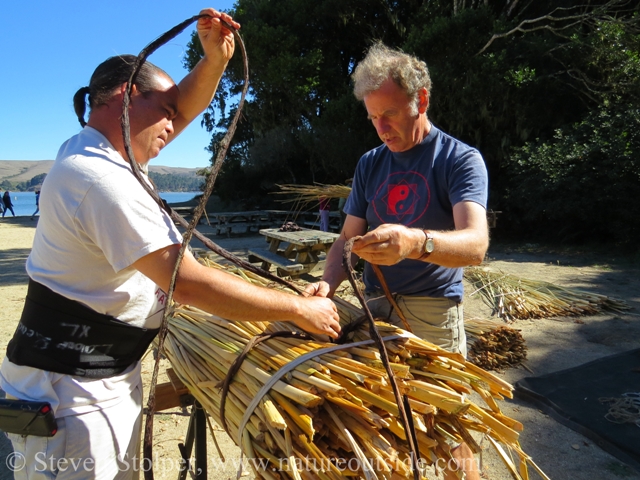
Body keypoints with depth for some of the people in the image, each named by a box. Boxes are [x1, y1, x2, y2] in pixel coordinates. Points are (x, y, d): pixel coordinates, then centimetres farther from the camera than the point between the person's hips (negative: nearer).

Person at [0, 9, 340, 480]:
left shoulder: (87, 150, 6)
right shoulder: (104, 180, -24)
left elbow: (186, 108, 11)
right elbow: (188, 282, -29)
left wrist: (215, 59, -8)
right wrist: (299, 309, -23)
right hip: (74, 390, -9)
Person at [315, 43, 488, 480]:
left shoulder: (461, 159, -6)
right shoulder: (370, 164, 10)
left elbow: (476, 244, -22)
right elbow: (348, 239, 9)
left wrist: (416, 242, -43)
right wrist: (328, 284, -11)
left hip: (434, 311, -4)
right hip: (375, 308, 5)